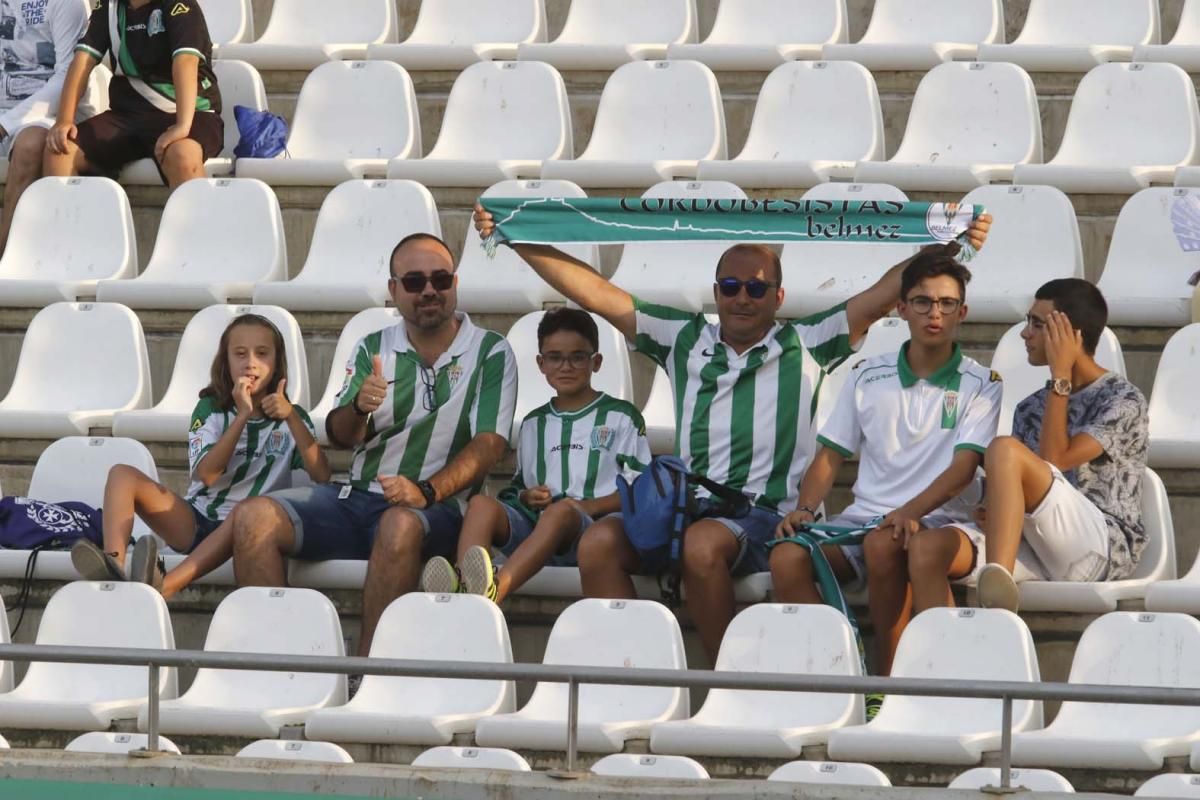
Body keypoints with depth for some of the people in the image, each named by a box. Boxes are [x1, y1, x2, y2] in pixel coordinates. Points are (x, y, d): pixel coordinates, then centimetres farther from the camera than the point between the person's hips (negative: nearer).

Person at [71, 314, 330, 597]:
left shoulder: (291, 418, 6)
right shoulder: (211, 409, 5)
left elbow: (321, 476, -10)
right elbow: (206, 475, -11)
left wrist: (291, 416, -18)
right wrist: (242, 416, -18)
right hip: (196, 521, 2)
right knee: (122, 474, -16)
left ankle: (167, 585, -55)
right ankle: (113, 566, -42)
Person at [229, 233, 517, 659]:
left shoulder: (490, 352, 3)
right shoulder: (373, 349, 15)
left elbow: (488, 444, -8)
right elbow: (340, 436, 6)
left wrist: (427, 491, -24)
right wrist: (358, 407, -19)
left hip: (437, 507, -4)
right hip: (356, 496, 4)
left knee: (401, 523, -40)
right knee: (254, 517, -19)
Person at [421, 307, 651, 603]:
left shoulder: (620, 417, 13)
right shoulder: (534, 423, 26)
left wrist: (589, 506, -9)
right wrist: (526, 496, 5)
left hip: (587, 526, -4)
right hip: (532, 522, 4)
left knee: (562, 510, -39)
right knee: (481, 503, -26)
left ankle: (496, 588, -65)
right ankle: (464, 587, -56)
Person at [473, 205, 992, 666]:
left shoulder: (804, 346, 12)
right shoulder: (686, 340, 19)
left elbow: (883, 295, 6)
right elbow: (595, 293, 18)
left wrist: (949, 248, -5)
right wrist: (514, 241, 15)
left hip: (764, 514, -3)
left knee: (702, 545, -37)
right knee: (598, 542, -25)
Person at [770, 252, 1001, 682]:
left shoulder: (980, 385, 6)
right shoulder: (868, 377, 16)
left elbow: (964, 465, -7)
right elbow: (830, 455, 16)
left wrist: (911, 512, -24)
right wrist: (805, 509, -5)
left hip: (940, 520, -3)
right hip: (865, 517, 3)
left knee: (925, 548, -42)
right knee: (787, 557, -28)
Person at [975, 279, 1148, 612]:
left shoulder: (1123, 400, 1)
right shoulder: (1031, 408, 22)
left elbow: (1054, 460, -11)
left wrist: (1060, 378, -5)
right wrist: (996, 512, -5)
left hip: (1106, 548, -6)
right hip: (1038, 548, 6)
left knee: (1004, 449, -27)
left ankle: (994, 588, -43)